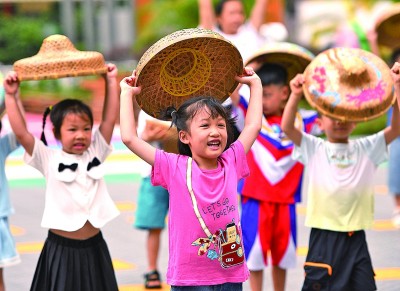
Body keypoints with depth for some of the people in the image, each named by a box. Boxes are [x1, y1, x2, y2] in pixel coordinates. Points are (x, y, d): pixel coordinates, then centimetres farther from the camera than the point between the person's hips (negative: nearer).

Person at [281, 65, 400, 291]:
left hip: (356, 239, 2)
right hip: (323, 237, -1)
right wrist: (296, 95, -24)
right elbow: (287, 127, -9)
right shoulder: (314, 149, 4)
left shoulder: (366, 149, 7)